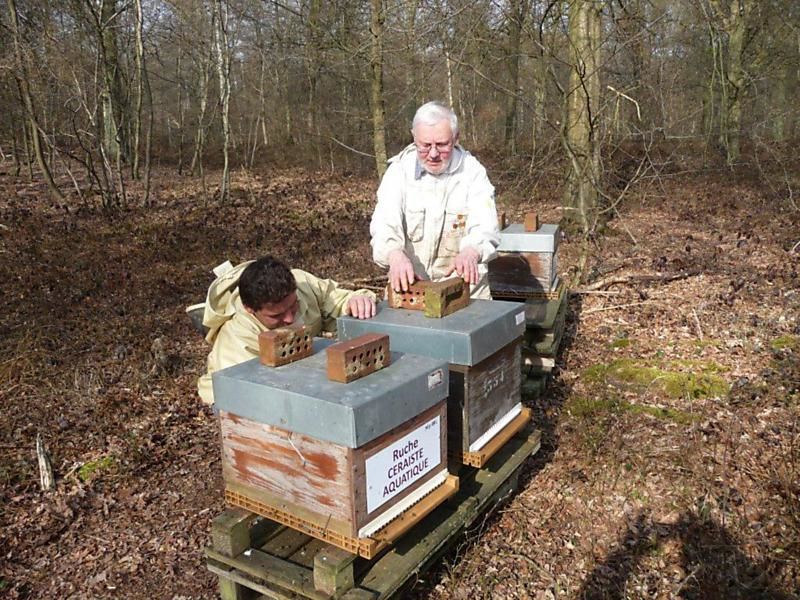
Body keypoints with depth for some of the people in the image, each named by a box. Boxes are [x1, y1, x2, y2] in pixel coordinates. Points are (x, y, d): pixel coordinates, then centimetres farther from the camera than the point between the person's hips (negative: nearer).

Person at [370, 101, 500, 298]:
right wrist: (395, 254, -37)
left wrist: (471, 252, -37)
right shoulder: (400, 169, 0)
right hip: (408, 284, 1)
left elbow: (485, 227, -14)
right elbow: (385, 222, -15)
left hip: (463, 285, 0)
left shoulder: (472, 171, -1)